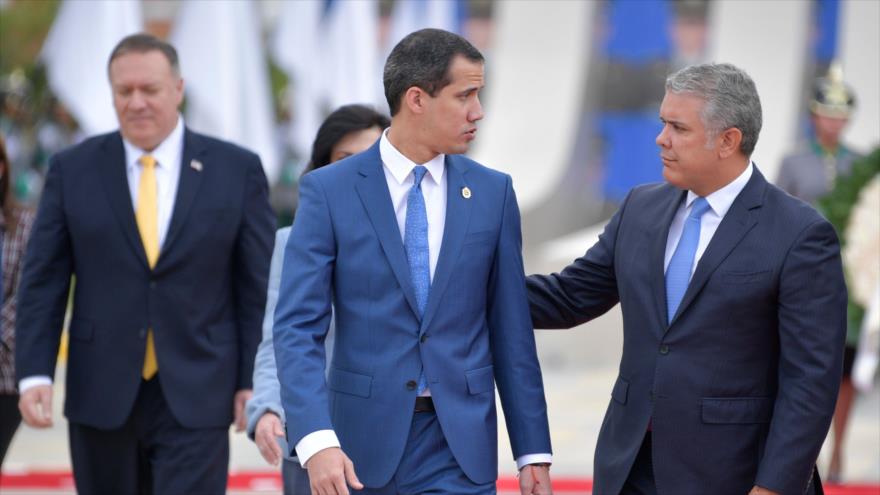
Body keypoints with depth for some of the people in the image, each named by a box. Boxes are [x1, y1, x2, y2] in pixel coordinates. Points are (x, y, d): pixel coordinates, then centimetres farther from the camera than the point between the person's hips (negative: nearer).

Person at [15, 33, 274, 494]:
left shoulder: (237, 170, 1)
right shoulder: (72, 170, 4)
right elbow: (42, 282, 3)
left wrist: (254, 383, -3)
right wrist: (34, 374, -8)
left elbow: (259, 286, 2)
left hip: (195, 400, -2)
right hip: (100, 398, 2)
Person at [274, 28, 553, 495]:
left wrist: (533, 450, 6)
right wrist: (317, 440, -24)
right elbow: (297, 327, -10)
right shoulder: (328, 191, -4)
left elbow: (511, 330, 8)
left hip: (459, 444, 1)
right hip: (363, 441, -1)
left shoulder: (492, 192, 5)